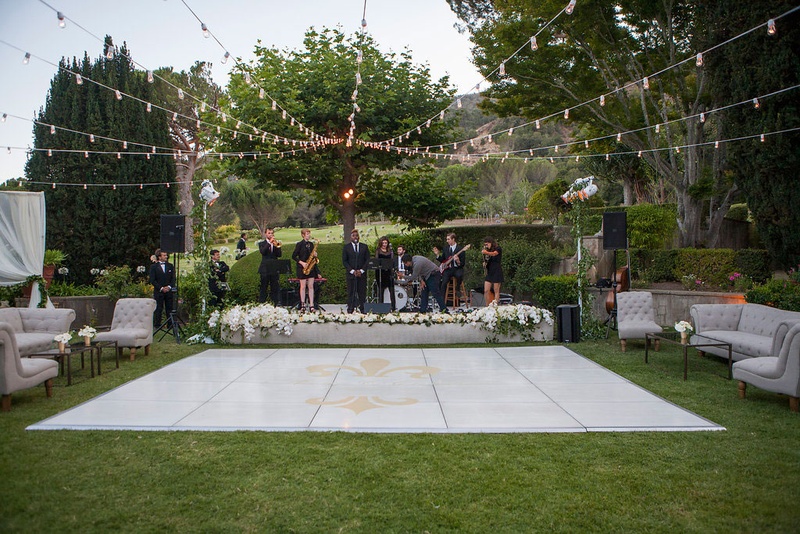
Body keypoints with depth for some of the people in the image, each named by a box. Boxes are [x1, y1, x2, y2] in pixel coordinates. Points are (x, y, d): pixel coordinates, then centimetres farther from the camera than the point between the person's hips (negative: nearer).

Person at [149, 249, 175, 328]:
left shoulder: (170, 266, 12)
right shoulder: (154, 267, 2)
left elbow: (173, 278, 10)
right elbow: (152, 280, -3)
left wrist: (169, 286, -7)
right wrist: (161, 288, -11)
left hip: (169, 291, 3)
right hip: (158, 292, -3)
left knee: (170, 308, 3)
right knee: (158, 309, -1)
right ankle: (157, 325, 5)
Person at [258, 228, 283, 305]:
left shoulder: (276, 243, 12)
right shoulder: (262, 244, 5)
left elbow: (279, 255, -1)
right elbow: (262, 252, -17)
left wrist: (276, 246, -15)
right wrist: (269, 243, -22)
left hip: (274, 269, 2)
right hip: (265, 269, -2)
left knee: (275, 288, 4)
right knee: (263, 288, 1)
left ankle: (276, 303, 9)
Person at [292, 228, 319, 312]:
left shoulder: (311, 244, 11)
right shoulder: (299, 244, -4)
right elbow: (294, 256, -5)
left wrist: (315, 255, -4)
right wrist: (301, 262, -14)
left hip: (311, 267, 5)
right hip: (302, 268, -5)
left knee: (311, 286, 2)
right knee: (303, 286, 0)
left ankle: (311, 306, 1)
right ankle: (302, 305, 7)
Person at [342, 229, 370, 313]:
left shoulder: (364, 247, 11)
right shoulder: (346, 247, 7)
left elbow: (367, 260, 7)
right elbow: (344, 261, 2)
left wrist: (361, 270, -6)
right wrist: (352, 271, -9)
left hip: (362, 274, 1)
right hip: (351, 274, -1)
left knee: (362, 292, -1)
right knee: (351, 292, -3)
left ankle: (362, 309, 2)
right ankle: (350, 309, -1)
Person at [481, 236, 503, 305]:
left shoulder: (498, 249, -4)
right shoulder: (488, 251, 15)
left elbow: (494, 253, -27)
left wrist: (486, 253, -46)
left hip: (497, 272, -6)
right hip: (489, 273, 6)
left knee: (496, 291, -5)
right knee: (486, 291, -2)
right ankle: (487, 306, 1)